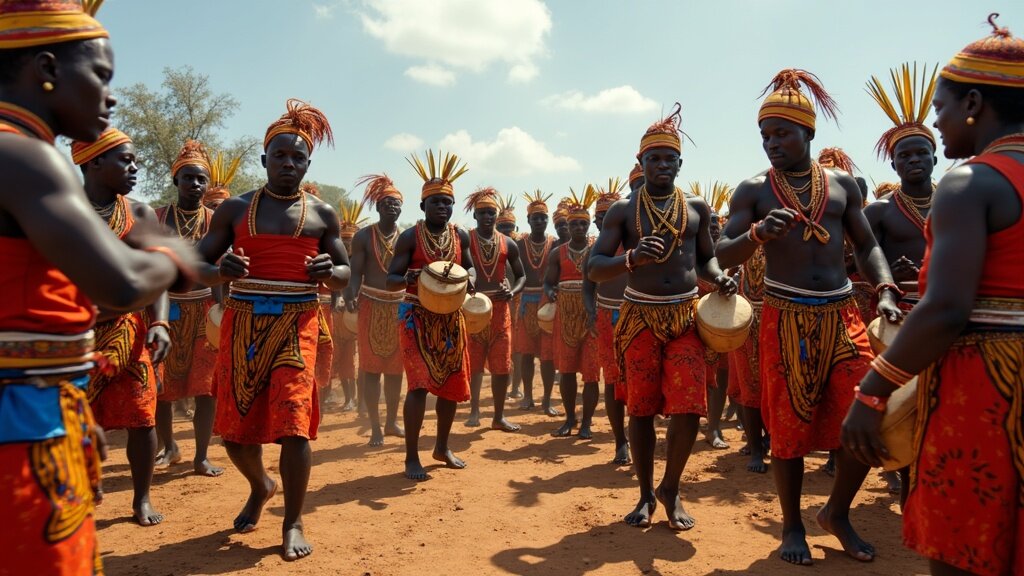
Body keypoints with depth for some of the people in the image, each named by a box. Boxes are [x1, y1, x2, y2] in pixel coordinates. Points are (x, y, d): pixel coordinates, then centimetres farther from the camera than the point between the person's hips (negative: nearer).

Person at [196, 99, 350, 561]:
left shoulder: (322, 214, 7)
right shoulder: (235, 208, 7)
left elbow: (345, 275, 10)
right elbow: (197, 265, 6)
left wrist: (328, 271, -14)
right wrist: (220, 271, -18)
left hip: (296, 323, -1)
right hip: (242, 322, 2)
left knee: (293, 421, -11)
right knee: (234, 423, 8)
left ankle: (293, 523, 7)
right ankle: (260, 486, 39)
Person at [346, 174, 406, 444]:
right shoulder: (363, 236, -2)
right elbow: (356, 272, -7)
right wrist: (350, 297, -25)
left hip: (400, 305, 3)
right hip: (371, 305, -3)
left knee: (395, 367, 9)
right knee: (371, 366, -1)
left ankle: (391, 422, 22)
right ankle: (375, 427, 6)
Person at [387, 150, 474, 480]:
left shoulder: (460, 236, 6)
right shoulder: (410, 237, -8)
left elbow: (470, 267, 20)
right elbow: (390, 280, -10)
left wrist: (469, 279, -4)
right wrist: (410, 279, -33)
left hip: (450, 318, 6)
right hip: (417, 318, -6)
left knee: (453, 384, 11)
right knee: (420, 384, -12)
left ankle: (442, 448, 30)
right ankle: (411, 457, 2)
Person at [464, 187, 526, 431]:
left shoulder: (508, 243, 8)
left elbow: (521, 275, 14)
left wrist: (513, 292, -6)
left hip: (499, 308, 3)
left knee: (502, 365, 6)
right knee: (473, 362, 1)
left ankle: (499, 416, 17)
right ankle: (474, 410, 13)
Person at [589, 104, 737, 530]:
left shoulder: (697, 207, 9)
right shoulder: (622, 211, 1)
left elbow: (705, 257, 18)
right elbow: (594, 268, -6)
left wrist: (719, 278, -5)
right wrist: (631, 259, -26)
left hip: (686, 316, 2)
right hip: (640, 318, -1)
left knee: (689, 409, -6)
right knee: (641, 410, 6)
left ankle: (671, 489, 18)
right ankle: (646, 494, 23)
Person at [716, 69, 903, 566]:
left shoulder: (842, 184, 9)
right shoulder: (753, 190, 0)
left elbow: (866, 245, 13)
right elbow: (724, 256, -8)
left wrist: (884, 291, -4)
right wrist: (758, 233, -28)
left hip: (843, 314, 3)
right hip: (786, 318, -3)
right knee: (789, 426, 4)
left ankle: (837, 512, 22)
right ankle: (792, 526, 23)